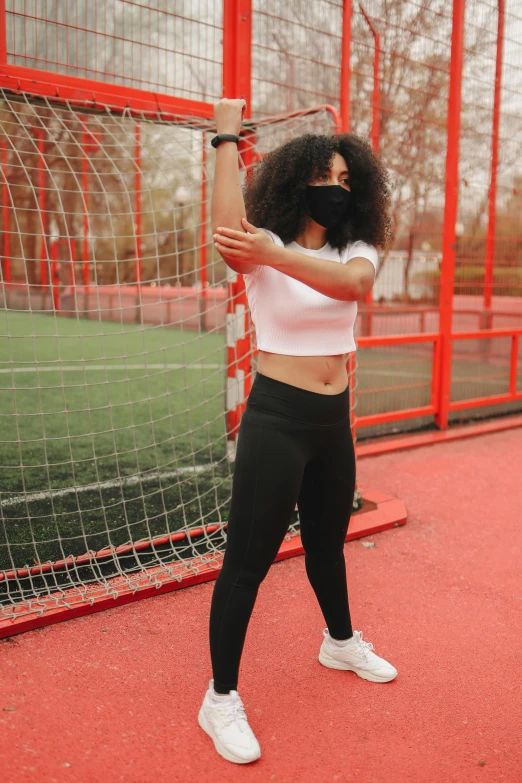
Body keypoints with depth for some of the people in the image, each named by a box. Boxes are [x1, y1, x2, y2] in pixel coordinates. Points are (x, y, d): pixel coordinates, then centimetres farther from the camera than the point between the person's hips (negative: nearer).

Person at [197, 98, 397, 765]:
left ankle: (340, 641, 48)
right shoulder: (264, 248, -9)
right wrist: (226, 138, -28)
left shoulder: (356, 251, 3)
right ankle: (221, 701, 15)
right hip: (277, 417, -5)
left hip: (334, 419, 6)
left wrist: (275, 256, -36)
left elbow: (350, 283, -22)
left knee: (328, 541, 24)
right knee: (248, 559, -1)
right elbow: (229, 237, -34)